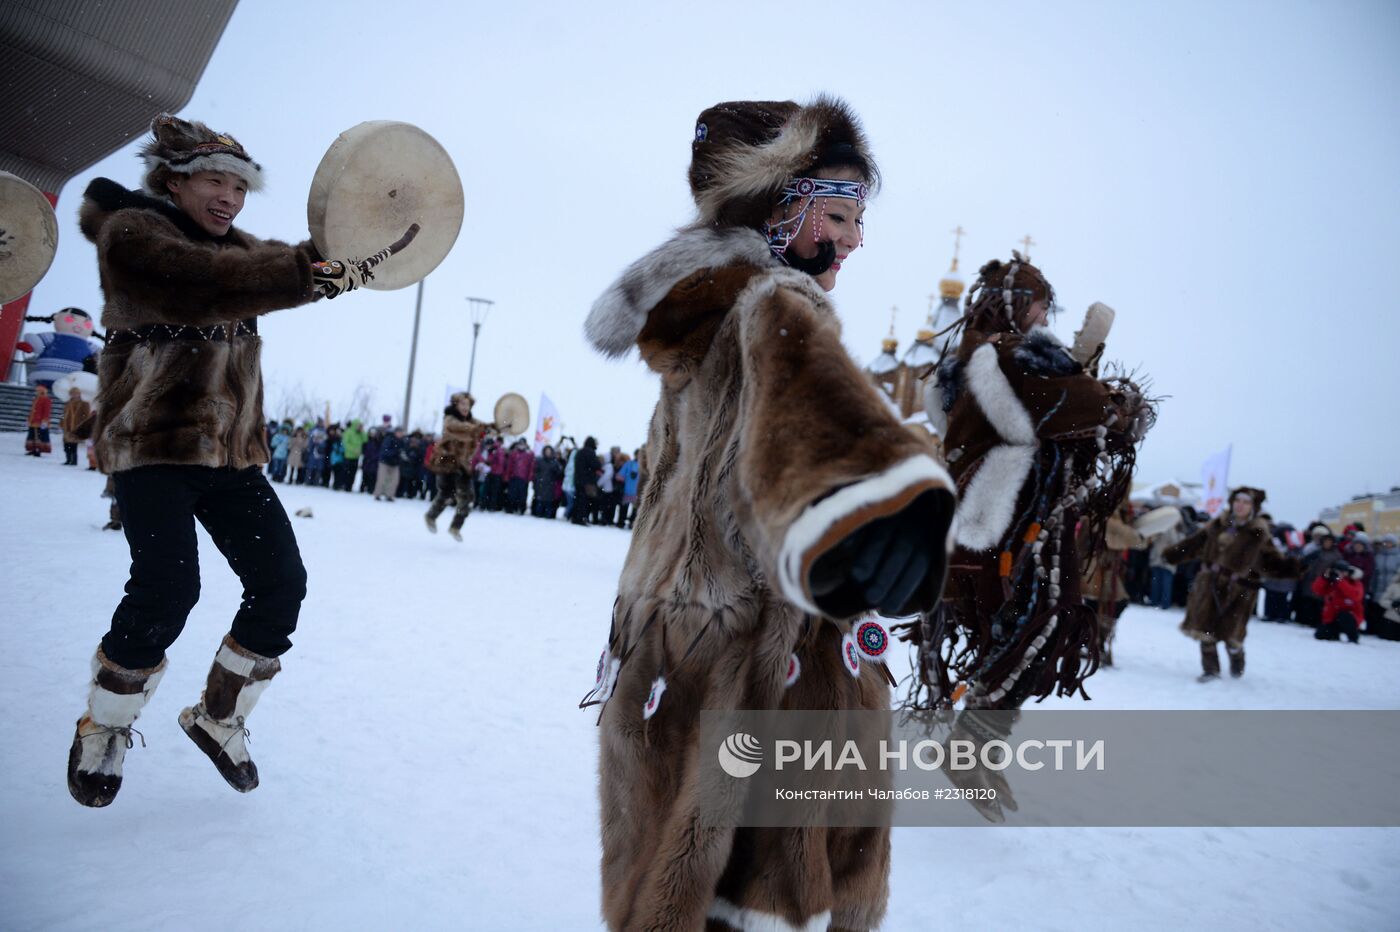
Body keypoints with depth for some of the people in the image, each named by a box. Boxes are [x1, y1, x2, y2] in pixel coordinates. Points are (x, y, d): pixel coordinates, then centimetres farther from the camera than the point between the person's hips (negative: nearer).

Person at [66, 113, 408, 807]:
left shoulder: (233, 246, 18)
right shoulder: (131, 231, -9)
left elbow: (275, 264, 6)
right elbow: (200, 283, -26)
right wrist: (311, 272, -38)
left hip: (232, 454, 7)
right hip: (152, 443, -6)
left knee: (281, 582, -2)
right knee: (166, 591, -17)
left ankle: (218, 718, 19)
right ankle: (102, 731, 11)